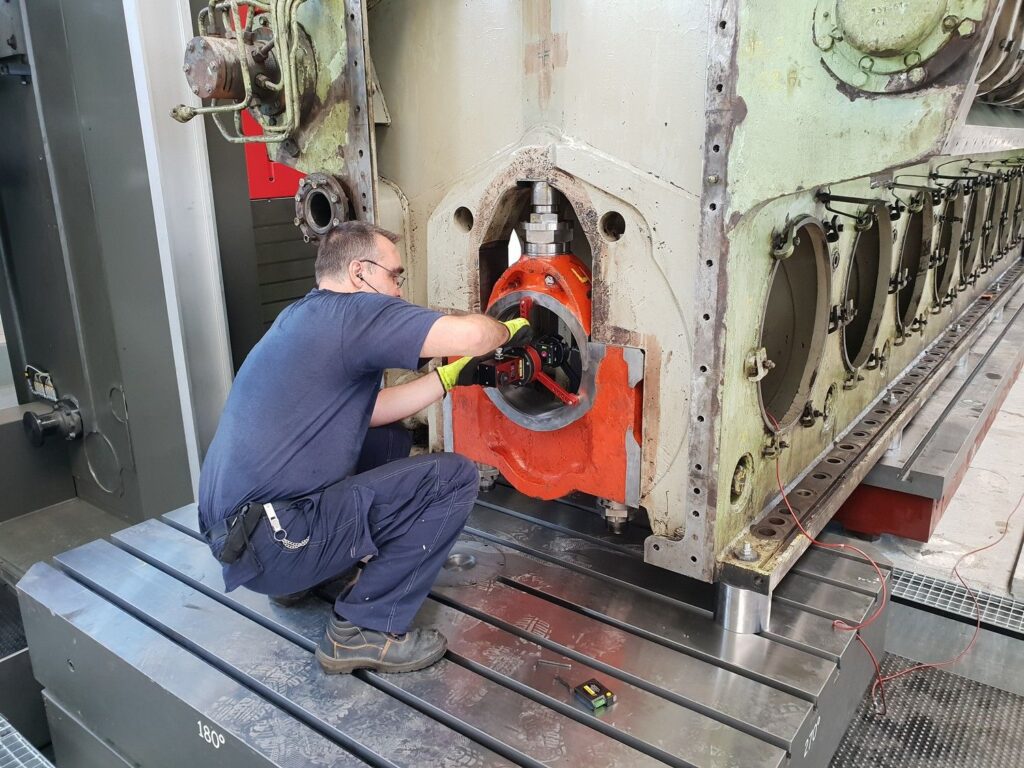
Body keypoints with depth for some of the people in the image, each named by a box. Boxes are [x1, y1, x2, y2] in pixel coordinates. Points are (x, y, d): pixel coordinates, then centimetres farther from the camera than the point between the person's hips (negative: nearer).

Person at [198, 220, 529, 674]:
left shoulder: (306, 316, 16)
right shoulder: (352, 311, -13)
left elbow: (370, 410, 17)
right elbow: (469, 334, -22)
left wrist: (453, 374, 17)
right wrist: (510, 330, 1)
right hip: (272, 543, -10)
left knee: (390, 438, 22)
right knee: (452, 478, -10)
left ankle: (300, 577, 22)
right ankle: (363, 631, -3)